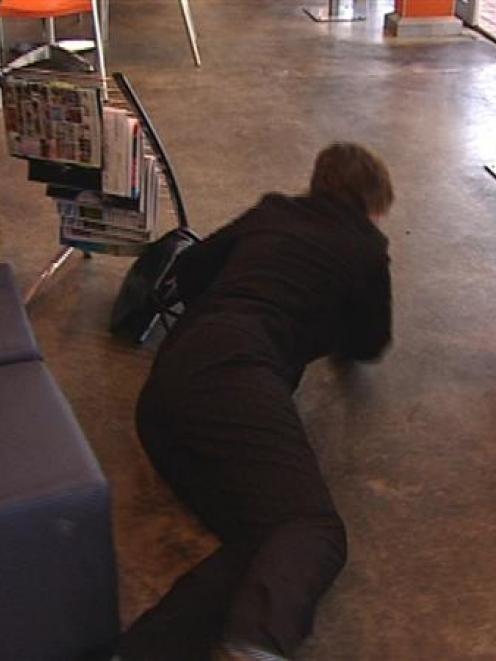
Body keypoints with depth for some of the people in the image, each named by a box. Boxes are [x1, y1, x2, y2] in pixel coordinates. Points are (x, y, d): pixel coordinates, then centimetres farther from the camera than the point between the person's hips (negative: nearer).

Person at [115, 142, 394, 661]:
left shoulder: (268, 215, 31)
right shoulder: (366, 250, 19)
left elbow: (188, 270, 37)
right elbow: (369, 346, 33)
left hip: (162, 385, 7)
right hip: (235, 373, -6)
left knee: (261, 534, -4)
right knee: (313, 527, -18)